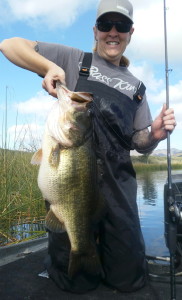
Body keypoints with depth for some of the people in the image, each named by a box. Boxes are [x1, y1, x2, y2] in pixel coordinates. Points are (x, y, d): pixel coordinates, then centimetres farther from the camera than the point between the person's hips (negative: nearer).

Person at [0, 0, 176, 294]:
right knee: (76, 281, 2)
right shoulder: (73, 60, 9)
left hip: (117, 181, 4)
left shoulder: (137, 87, 19)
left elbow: (140, 144, 17)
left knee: (131, 278, 4)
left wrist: (155, 135, -6)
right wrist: (50, 66, -12)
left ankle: (100, 247, 33)